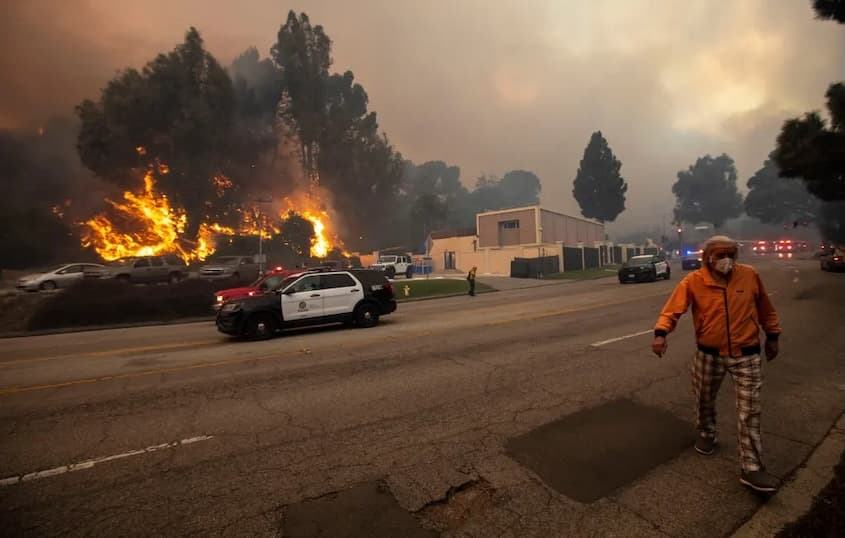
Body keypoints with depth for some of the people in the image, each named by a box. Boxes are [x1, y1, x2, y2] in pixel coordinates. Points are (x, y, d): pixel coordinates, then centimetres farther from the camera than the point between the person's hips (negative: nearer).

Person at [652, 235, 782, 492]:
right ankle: (706, 435, 46)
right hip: (709, 354, 0)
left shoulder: (750, 275, -6)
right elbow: (672, 309, -18)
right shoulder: (693, 282, -13)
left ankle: (751, 468, 11)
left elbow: (765, 308, 9)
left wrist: (772, 336, 15)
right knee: (704, 401, 18)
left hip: (746, 354, 1)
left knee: (749, 411, 1)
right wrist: (660, 333, -35)